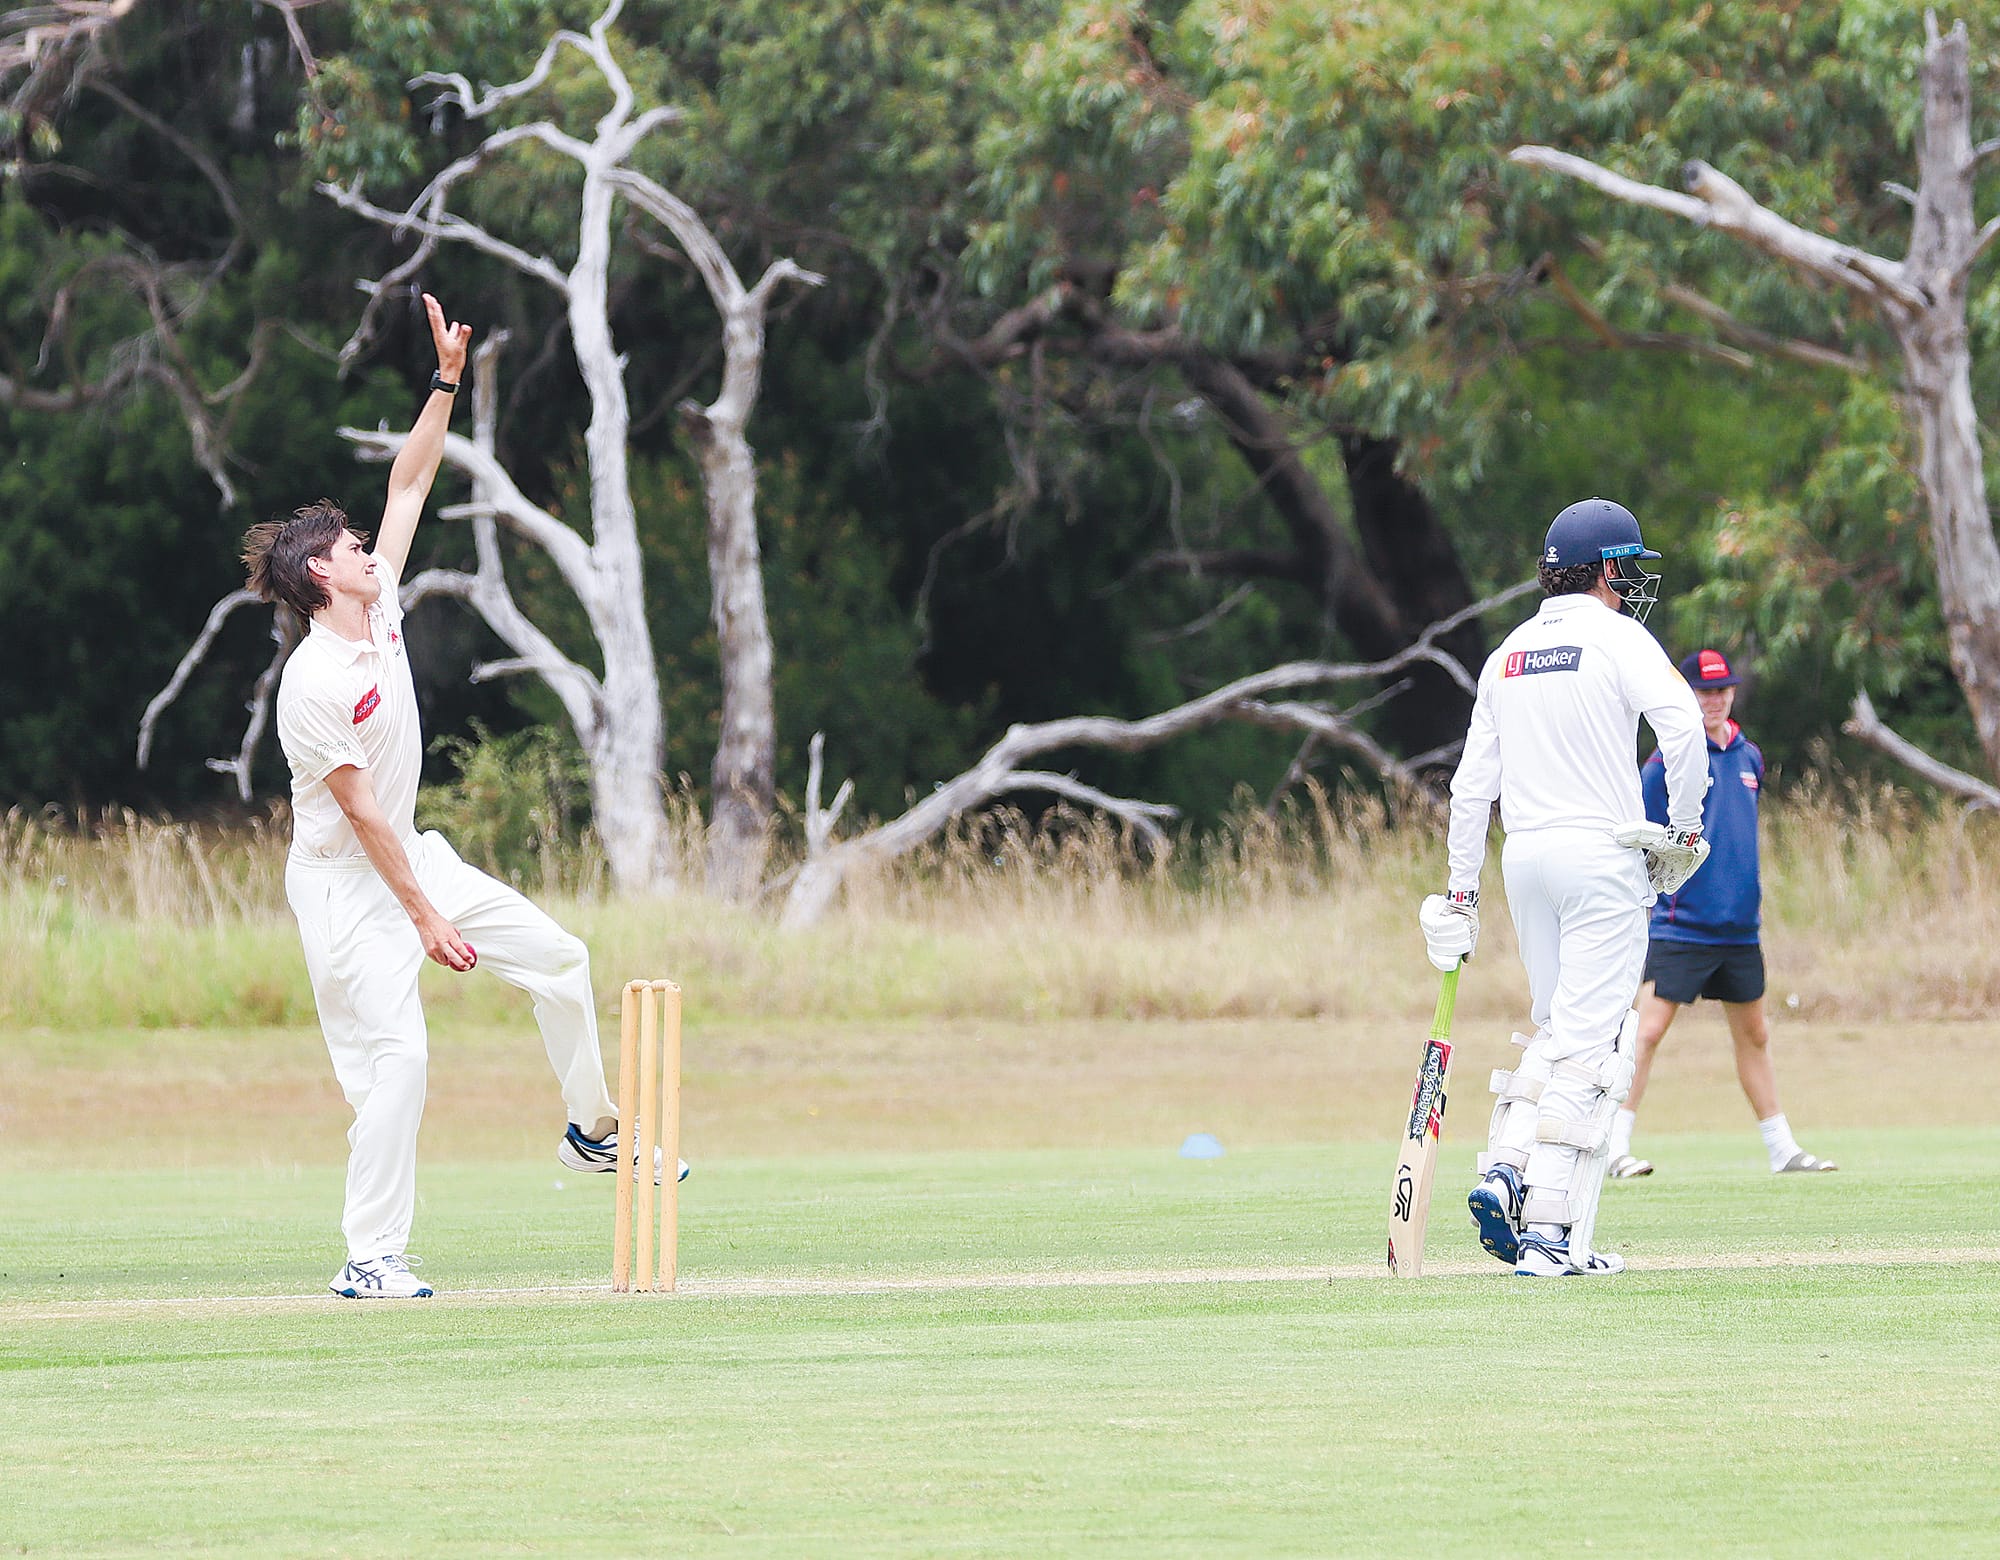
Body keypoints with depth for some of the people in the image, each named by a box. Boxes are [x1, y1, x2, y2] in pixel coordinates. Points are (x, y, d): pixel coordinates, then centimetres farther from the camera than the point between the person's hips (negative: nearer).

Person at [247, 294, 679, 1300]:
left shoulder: (379, 613, 0)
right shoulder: (313, 686, -23)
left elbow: (409, 485, 6)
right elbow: (360, 812, -23)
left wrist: (447, 383, -3)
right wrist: (424, 917, -22)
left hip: (413, 857, 9)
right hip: (347, 883, -9)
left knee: (558, 959, 9)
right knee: (394, 1057, -13)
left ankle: (592, 1131, 25)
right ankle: (371, 1258, -8)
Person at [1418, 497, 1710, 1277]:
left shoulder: (1508, 654, 14)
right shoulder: (1618, 638, -4)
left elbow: (1472, 784, 13)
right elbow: (1683, 725, -21)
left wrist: (1461, 890, 16)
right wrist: (1686, 827, -9)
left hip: (1525, 859, 6)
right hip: (1603, 858, -6)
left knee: (1555, 1029, 19)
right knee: (1588, 1043, -6)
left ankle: (1504, 1168, 0)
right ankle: (1551, 1230, -10)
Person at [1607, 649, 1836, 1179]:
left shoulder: (1748, 757, 12)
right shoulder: (1669, 761, -7)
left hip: (1739, 928, 6)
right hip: (1681, 926, -6)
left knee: (1754, 1035, 14)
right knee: (1649, 1031, -11)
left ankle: (1782, 1149, 21)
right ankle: (1616, 1149, -9)